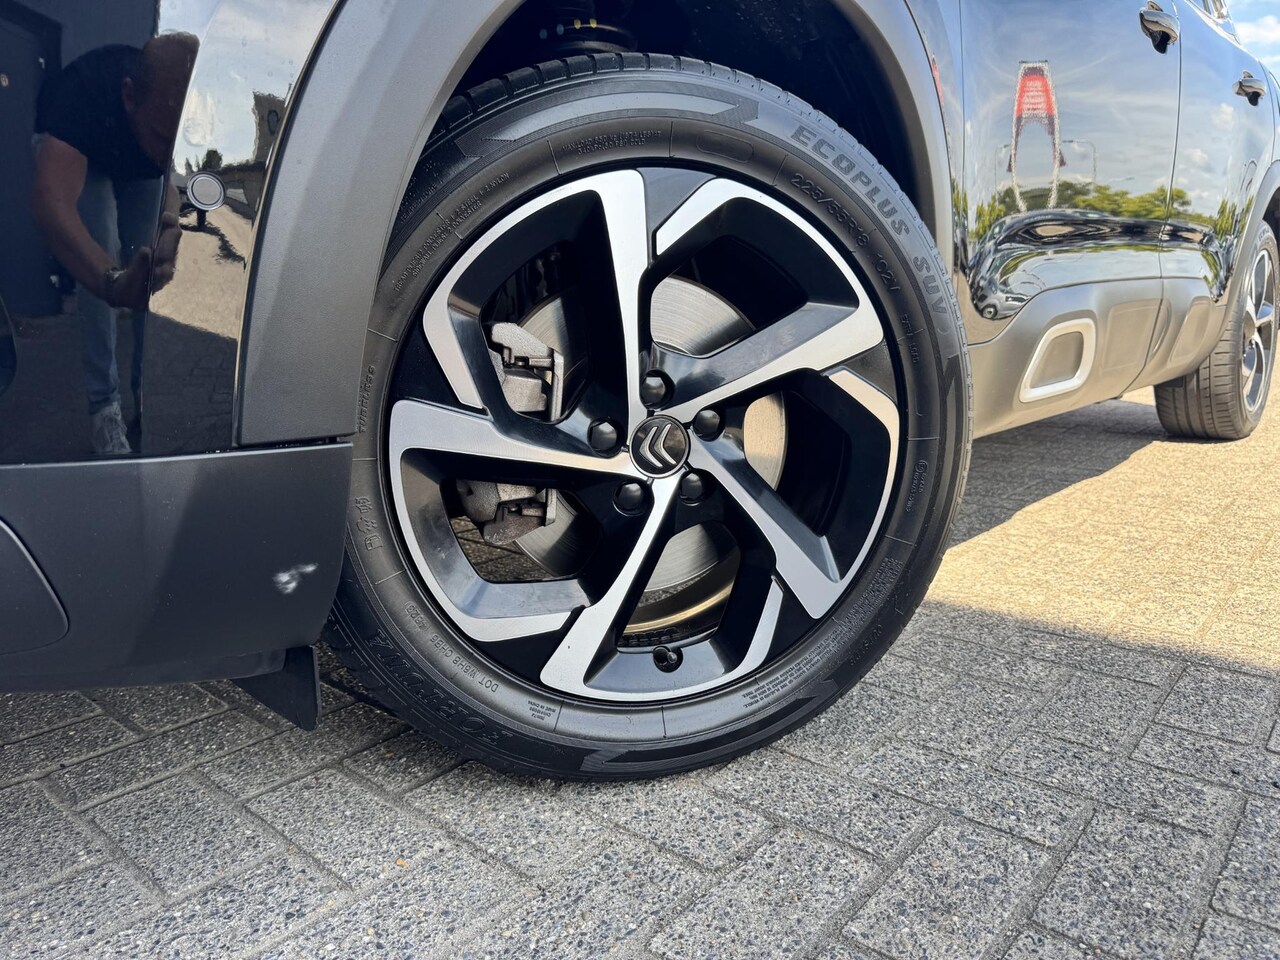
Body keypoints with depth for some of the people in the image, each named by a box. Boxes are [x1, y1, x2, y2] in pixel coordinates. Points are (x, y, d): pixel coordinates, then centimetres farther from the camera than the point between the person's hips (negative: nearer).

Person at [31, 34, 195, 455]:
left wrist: (175, 223, -62)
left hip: (146, 170, 3)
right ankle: (103, 404, -15)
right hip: (81, 156, -3)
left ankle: (149, 393, 7)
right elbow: (52, 200, -56)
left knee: (151, 269, -9)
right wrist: (111, 280, -73)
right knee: (99, 254, -22)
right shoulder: (86, 88, -45)